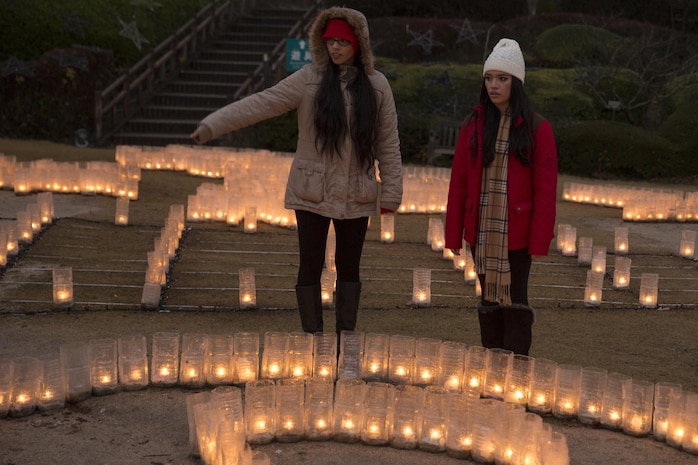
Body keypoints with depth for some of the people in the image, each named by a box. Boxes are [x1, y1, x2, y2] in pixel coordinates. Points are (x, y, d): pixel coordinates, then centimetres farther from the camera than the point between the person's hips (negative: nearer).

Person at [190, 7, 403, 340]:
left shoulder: (376, 85, 0)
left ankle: (346, 335, 23)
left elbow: (388, 144, 2)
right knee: (310, 266, 5)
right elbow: (261, 104, -11)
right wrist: (212, 125, -20)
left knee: (349, 267, 12)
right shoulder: (309, 79, -4)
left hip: (356, 197, 1)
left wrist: (391, 193, -1)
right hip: (312, 194, -1)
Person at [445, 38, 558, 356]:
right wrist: (453, 234, 2)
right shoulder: (473, 125, 5)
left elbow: (545, 189, -6)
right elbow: (458, 183, 5)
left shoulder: (536, 129, -4)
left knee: (514, 301, 1)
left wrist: (540, 240, -11)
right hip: (481, 231, 3)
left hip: (517, 232, -3)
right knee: (489, 300, 11)